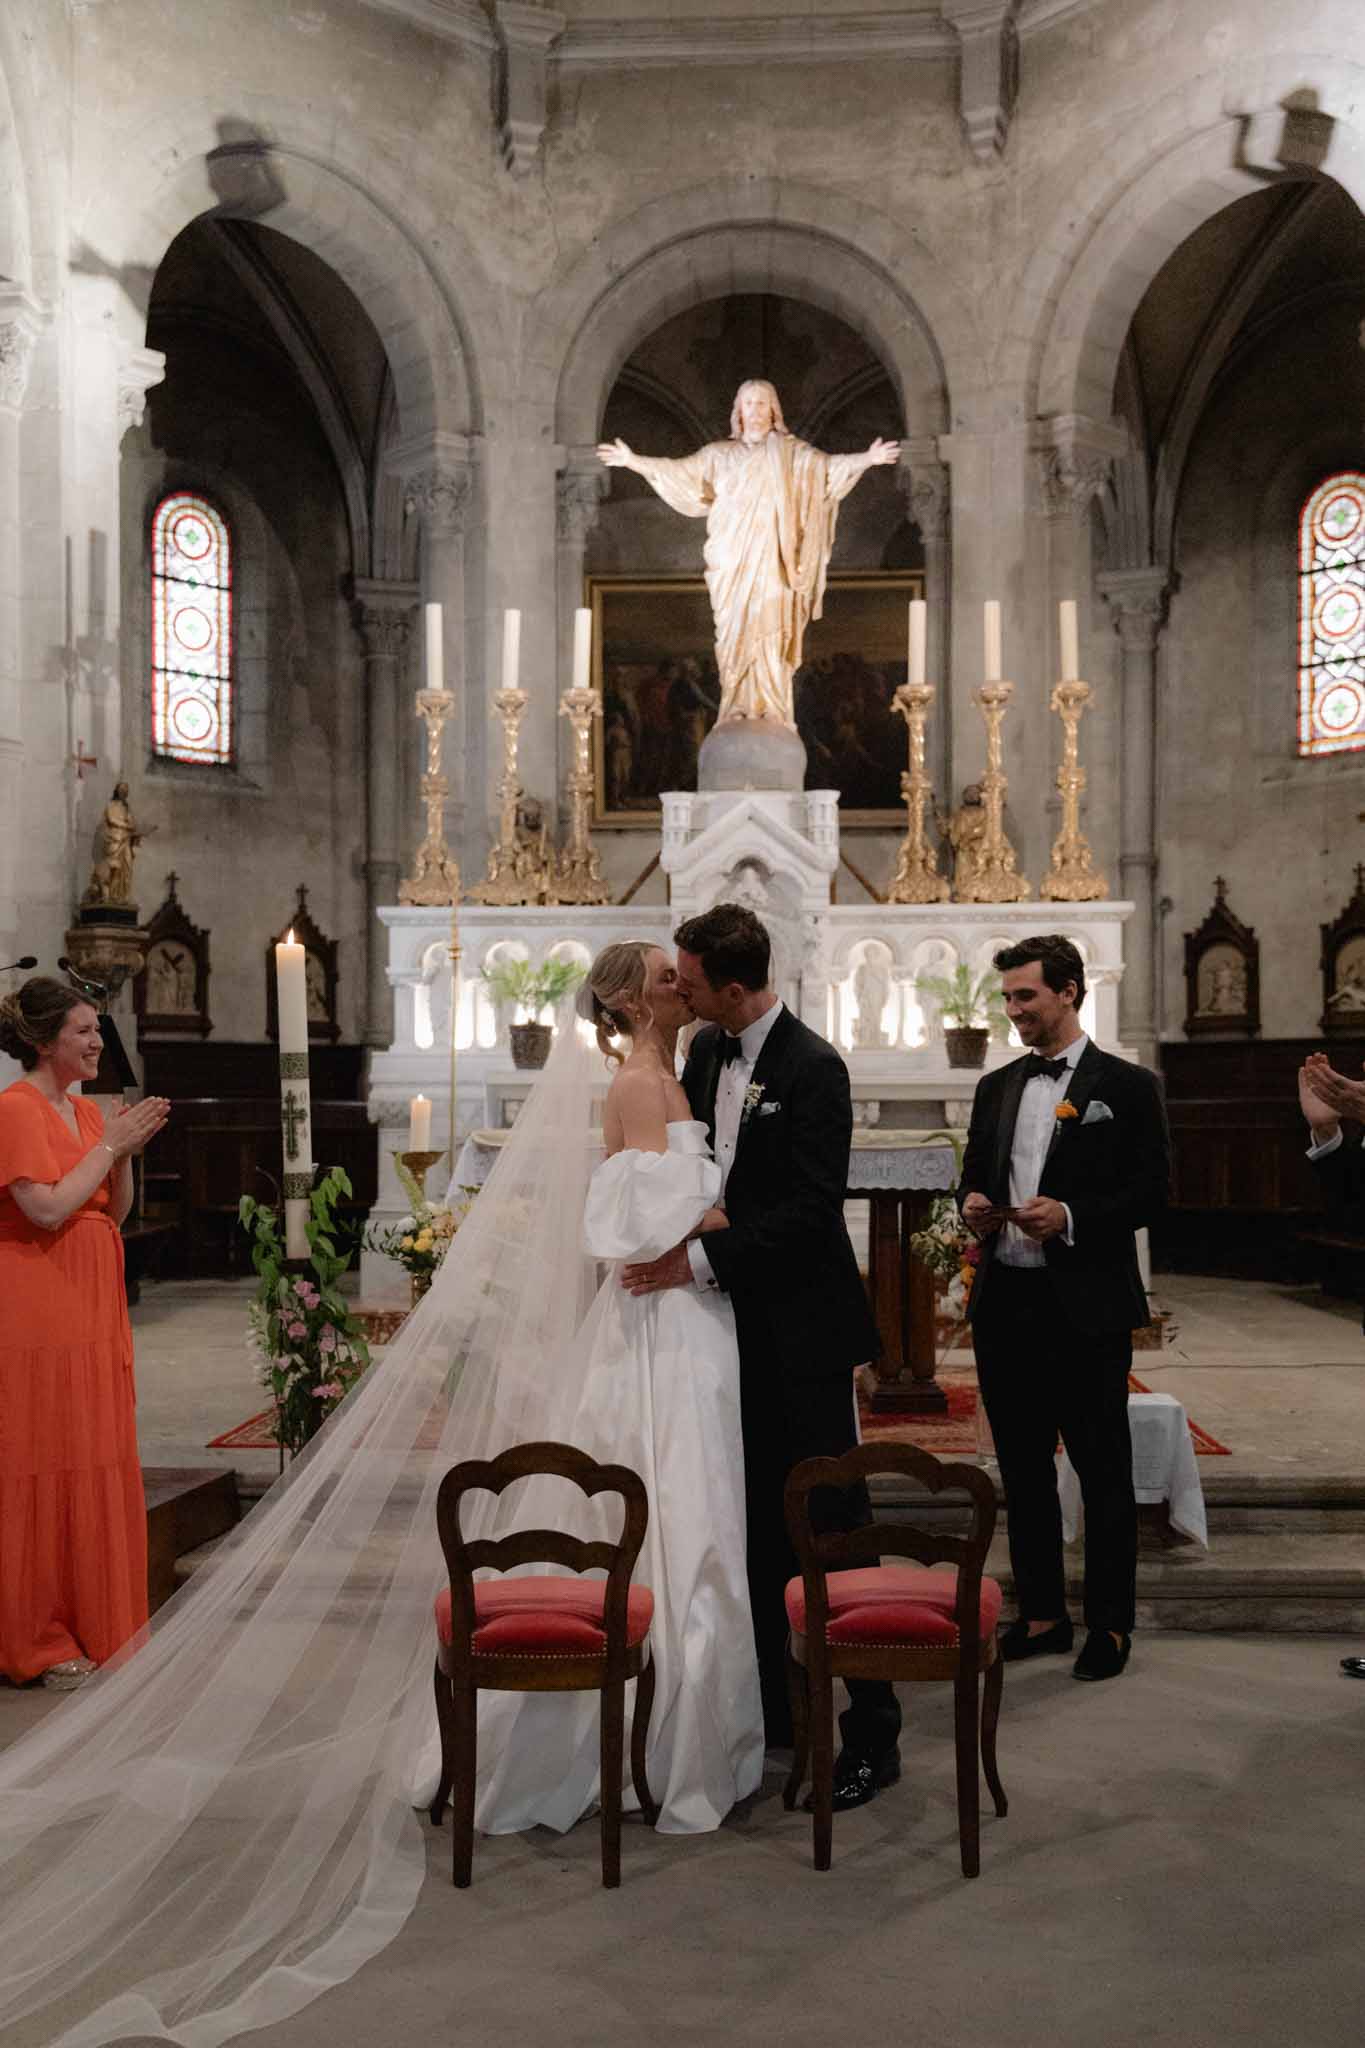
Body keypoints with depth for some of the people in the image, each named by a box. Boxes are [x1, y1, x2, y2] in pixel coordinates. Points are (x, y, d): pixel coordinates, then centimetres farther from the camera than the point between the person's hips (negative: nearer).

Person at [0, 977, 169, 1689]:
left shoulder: (85, 1111, 14)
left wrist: (127, 1153, 0)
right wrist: (110, 1146, -13)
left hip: (94, 1311, 8)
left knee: (99, 1464, 11)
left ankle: (95, 1626, 22)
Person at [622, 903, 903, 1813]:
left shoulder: (813, 1069, -17)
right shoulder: (706, 1052, 7)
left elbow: (813, 1209, -21)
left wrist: (703, 1259, -22)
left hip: (802, 1328, -7)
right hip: (738, 1324, 8)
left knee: (833, 1525, -1)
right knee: (758, 1523, 15)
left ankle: (873, 1732, 9)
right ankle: (772, 1704, 28)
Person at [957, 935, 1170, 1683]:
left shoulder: (1127, 1086, -3)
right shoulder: (996, 1088, 12)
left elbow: (1152, 1191, -7)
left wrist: (1071, 1217, -20)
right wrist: (973, 1206, -4)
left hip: (1087, 1309, -5)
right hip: (1005, 1304, 5)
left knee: (1103, 1469, 5)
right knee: (1022, 1469, 13)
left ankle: (1111, 1622, 18)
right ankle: (1040, 1613, 26)